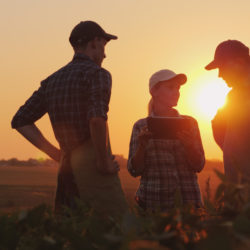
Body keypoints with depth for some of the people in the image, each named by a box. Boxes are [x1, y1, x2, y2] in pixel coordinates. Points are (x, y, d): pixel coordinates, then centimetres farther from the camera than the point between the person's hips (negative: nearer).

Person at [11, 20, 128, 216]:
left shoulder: (52, 81, 17)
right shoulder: (97, 73, -5)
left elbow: (21, 121, 18)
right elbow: (97, 118, -23)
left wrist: (57, 154, 15)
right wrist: (103, 162, -12)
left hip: (67, 167, 7)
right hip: (91, 163, -7)